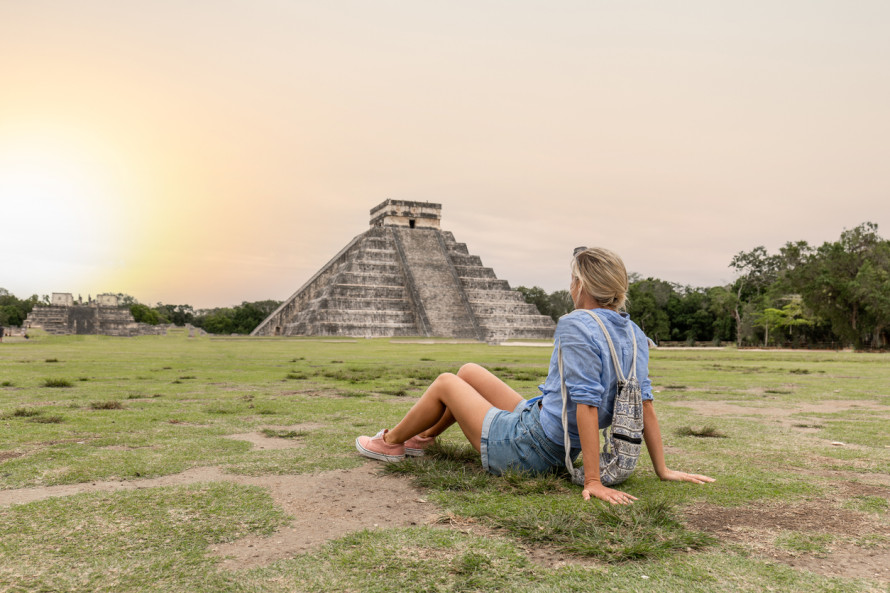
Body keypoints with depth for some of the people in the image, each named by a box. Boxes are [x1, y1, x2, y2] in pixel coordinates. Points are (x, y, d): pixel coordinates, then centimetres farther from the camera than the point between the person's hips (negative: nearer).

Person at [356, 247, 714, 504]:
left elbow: (586, 403, -30)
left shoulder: (576, 326, -25)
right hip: (557, 452, 8)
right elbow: (645, 403, -1)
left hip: (522, 451, -8)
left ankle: (390, 442, 33)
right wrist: (662, 470, 3)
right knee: (469, 372, 21)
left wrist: (593, 481, -28)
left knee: (446, 383, 12)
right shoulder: (634, 334, -1)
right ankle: (422, 437, 41)